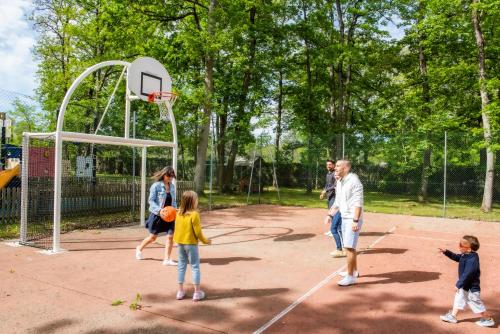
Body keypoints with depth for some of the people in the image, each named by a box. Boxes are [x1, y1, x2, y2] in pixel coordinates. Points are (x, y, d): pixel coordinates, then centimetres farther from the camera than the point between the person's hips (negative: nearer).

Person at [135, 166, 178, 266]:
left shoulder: (172, 186, 4)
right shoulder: (156, 186, -13)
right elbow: (151, 200, -14)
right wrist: (160, 210, -28)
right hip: (157, 215, -4)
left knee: (170, 236, -4)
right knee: (152, 237, 10)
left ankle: (167, 259, 6)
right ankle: (139, 248, 39)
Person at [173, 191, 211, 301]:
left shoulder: (179, 214, 2)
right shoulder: (194, 214, -18)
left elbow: (177, 229, 8)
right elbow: (197, 232, -16)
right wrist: (205, 241, -3)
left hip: (180, 243, 6)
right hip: (191, 243, -6)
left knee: (181, 266, 14)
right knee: (195, 266, 5)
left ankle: (180, 291, 21)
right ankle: (197, 292, 8)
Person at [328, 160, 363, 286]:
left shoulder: (354, 181, -17)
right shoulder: (339, 182, 10)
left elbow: (358, 203, -22)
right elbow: (337, 202, 19)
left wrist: (355, 221, -27)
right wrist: (330, 215, 15)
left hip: (353, 219, -9)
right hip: (344, 218, 9)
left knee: (349, 247, -10)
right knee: (349, 246, 17)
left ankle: (351, 276, -2)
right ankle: (354, 271, 31)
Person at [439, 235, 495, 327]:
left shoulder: (472, 260, -32)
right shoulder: (465, 255, -2)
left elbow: (467, 274, -31)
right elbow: (456, 257, 17)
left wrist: (459, 284, -25)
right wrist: (446, 252, 7)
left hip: (471, 287, -10)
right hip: (465, 285, 10)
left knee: (476, 303, 8)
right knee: (458, 299, 16)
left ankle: (488, 319, 27)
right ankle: (452, 316, 28)